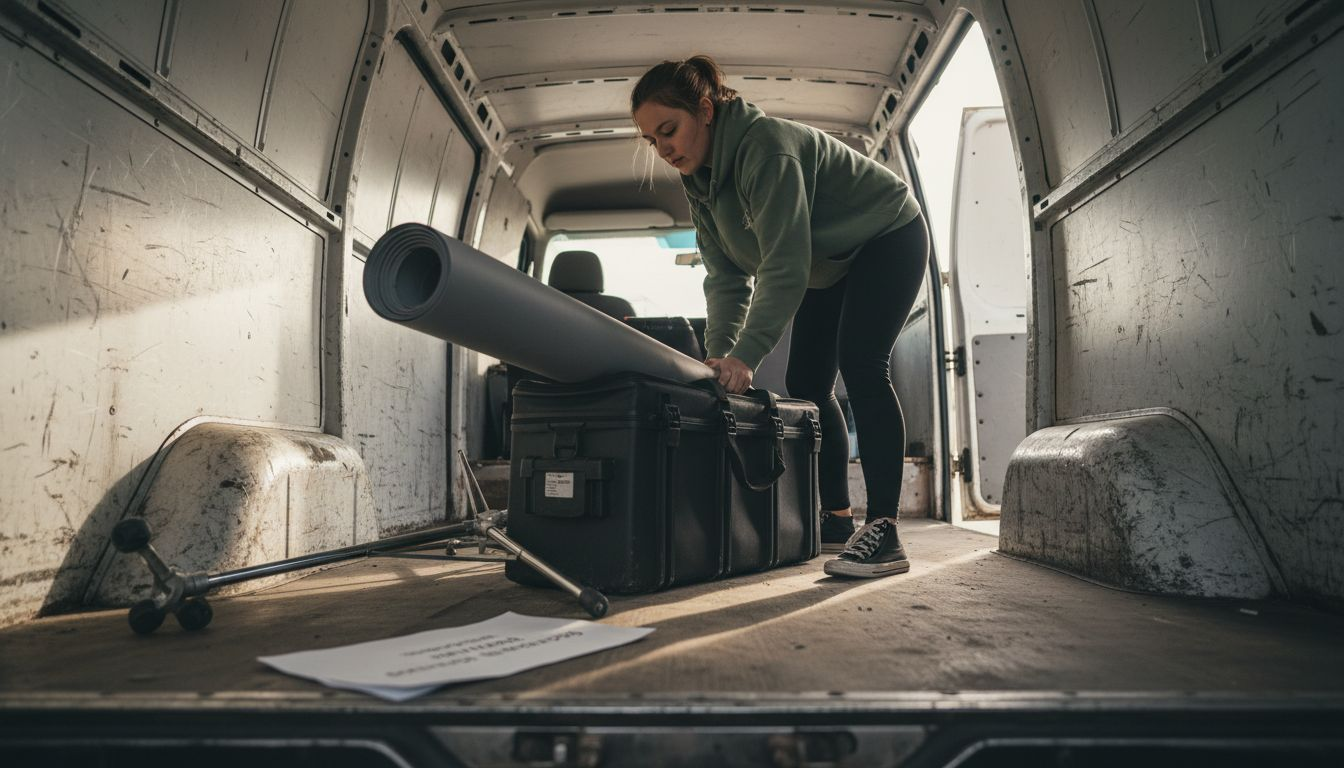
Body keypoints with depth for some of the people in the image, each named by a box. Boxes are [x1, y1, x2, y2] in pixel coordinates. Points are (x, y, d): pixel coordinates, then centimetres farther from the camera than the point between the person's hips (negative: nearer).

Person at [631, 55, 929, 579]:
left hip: (889, 238, -8)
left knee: (861, 366, -23)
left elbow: (785, 265, -37)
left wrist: (747, 354, -40)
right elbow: (725, 275, -7)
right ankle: (835, 521, 10)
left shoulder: (766, 145, -32)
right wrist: (719, 352, -18)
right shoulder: (700, 179, -5)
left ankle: (884, 533, -22)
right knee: (805, 384, 1)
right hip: (830, 265, 9)